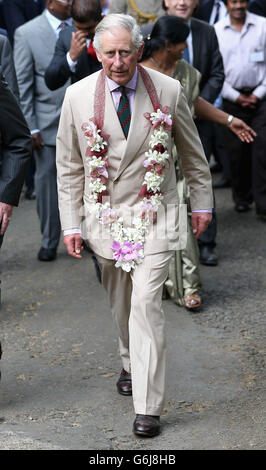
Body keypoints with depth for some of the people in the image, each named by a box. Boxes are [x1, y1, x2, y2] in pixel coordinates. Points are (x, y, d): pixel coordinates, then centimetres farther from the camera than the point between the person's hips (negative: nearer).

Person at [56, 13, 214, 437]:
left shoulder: (168, 91, -6)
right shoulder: (78, 96, -4)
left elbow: (193, 154, 7)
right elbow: (68, 166, 2)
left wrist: (202, 203, 13)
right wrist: (71, 223, 0)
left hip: (154, 215, -2)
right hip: (104, 215, 2)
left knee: (145, 303, -11)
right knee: (120, 303, 14)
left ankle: (148, 406, -7)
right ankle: (131, 364, 42)